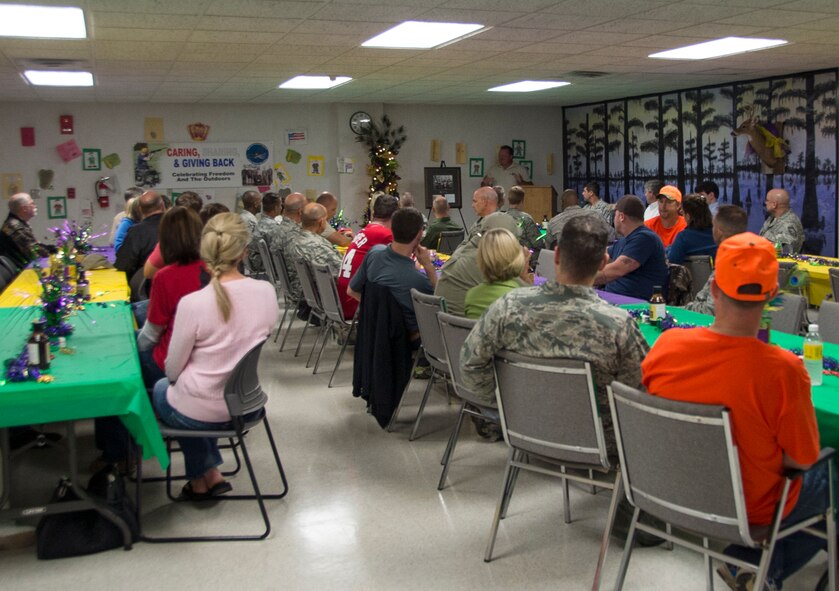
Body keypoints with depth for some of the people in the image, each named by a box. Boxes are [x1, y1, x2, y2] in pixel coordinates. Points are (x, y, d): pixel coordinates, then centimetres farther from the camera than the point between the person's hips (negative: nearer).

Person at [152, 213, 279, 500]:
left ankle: (206, 476, 32)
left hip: (200, 413, -4)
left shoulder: (192, 303, -25)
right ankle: (208, 474, 33)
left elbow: (173, 369, -12)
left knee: (161, 388, 30)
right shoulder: (267, 291, -13)